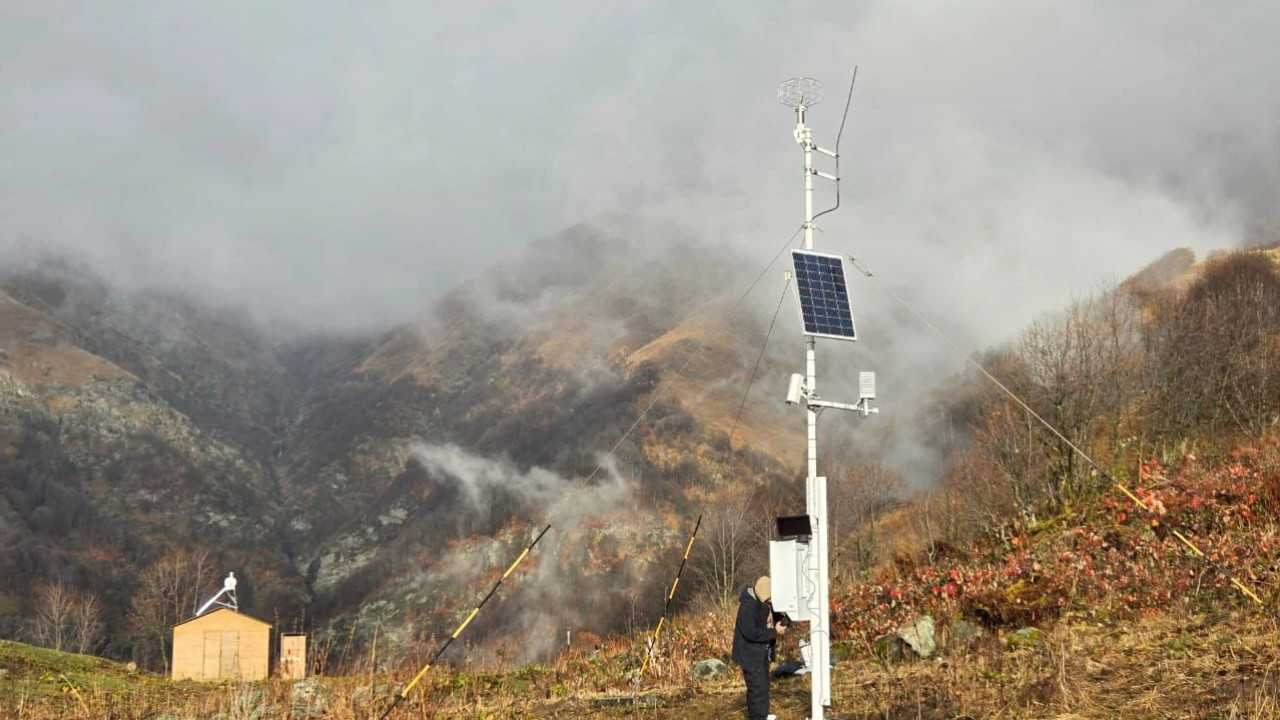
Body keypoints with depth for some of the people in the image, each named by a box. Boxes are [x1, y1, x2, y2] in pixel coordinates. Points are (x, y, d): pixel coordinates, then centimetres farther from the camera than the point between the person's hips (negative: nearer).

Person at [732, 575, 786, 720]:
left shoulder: (763, 602, 7)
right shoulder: (748, 605, -24)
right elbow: (751, 633, -28)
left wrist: (777, 627, -2)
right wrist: (775, 632, -22)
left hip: (762, 652, 10)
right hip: (751, 654, -10)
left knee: (763, 684, 18)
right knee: (758, 687, -9)